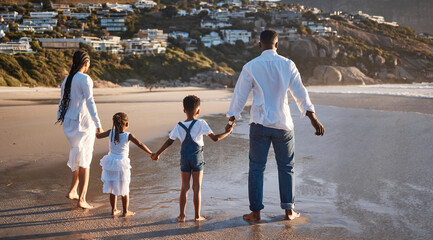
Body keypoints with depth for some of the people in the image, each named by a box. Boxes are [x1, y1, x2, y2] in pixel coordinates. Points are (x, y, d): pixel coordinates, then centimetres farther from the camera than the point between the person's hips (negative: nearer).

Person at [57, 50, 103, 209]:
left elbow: (62, 100, 19)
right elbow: (89, 102, -19)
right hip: (83, 122, -7)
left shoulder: (67, 79, 10)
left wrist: (60, 117, 32)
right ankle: (82, 199, 3)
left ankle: (73, 191, 24)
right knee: (84, 161, 0)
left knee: (78, 158, 22)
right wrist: (98, 124, -20)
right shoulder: (85, 79, -13)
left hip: (69, 123, 7)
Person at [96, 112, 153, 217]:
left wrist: (96, 133, 33)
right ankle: (125, 211, 15)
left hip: (110, 164, 4)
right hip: (121, 165, -4)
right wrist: (150, 153, -23)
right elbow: (139, 144, -24)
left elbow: (98, 136, 11)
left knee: (112, 189, 15)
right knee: (124, 190, 9)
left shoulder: (111, 132, -3)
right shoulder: (128, 135, -14)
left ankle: (114, 210, 22)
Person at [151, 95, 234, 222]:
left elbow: (169, 141, 6)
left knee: (184, 187, 10)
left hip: (184, 158, 3)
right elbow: (215, 138, -9)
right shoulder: (201, 124, -9)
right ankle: (197, 216, 10)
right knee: (197, 188, 5)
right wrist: (227, 133, 9)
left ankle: (182, 215, 11)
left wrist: (157, 154, 18)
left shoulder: (179, 126, 0)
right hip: (197, 158, -3)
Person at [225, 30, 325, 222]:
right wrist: (313, 119, 2)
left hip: (259, 124, -1)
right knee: (286, 167, 12)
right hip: (283, 124, 1)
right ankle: (289, 210, 16)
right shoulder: (287, 64, -1)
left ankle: (256, 212, 9)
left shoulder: (250, 67, -3)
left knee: (256, 167, 6)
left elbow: (240, 95, 3)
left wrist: (232, 119, 16)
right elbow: (300, 93, -2)